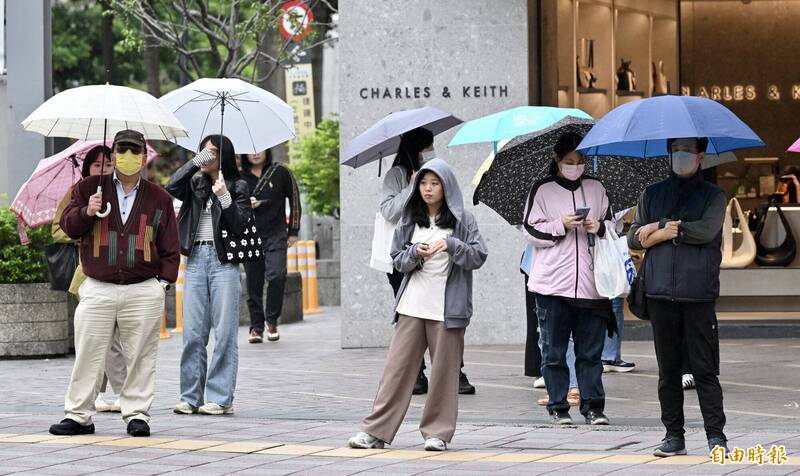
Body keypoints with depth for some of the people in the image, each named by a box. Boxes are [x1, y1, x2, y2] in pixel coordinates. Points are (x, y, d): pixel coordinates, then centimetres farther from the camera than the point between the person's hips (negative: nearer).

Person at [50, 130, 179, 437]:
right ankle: (78, 415, 8)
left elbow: (170, 247, 12)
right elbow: (68, 226, 9)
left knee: (140, 357, 2)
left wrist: (163, 282, 2)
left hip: (143, 293, 0)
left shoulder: (159, 199, 11)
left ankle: (137, 413, 11)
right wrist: (86, 212, -10)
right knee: (88, 355, -1)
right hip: (97, 290, 0)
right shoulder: (89, 188, 10)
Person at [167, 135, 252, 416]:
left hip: (224, 261, -3)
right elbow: (172, 187, -6)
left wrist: (224, 198, -15)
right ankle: (190, 397, 6)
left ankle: (220, 398, -2)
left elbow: (239, 226, -4)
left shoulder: (237, 187, 5)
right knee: (192, 332, 2)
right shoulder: (194, 184, 14)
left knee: (224, 332, -4)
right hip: (195, 259, 3)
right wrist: (195, 162, -8)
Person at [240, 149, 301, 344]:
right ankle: (256, 327, 11)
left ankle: (272, 320, -2)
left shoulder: (281, 173, 3)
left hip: (276, 234, -2)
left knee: (276, 275, -19)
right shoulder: (240, 177, 6)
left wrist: (293, 231, 9)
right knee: (254, 283, 1)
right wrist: (245, 205, -12)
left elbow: (294, 200, 11)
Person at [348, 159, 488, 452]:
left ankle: (438, 433, 9)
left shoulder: (462, 220, 2)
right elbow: (398, 260, 11)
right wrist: (415, 252, -10)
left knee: (444, 370, 0)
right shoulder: (410, 220, 11)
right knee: (397, 367, 0)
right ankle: (375, 431, 1)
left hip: (447, 307, -3)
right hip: (412, 304, 3)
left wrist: (451, 245, -18)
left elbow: (479, 257, -3)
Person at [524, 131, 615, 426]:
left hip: (590, 284, 2)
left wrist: (599, 227, -4)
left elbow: (612, 224, 18)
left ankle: (593, 405, 7)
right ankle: (558, 407, 9)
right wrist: (561, 225, -12)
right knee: (554, 351, 2)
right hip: (552, 285, -2)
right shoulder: (542, 190, 3)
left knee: (590, 350, 3)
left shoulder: (596, 189, 12)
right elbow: (531, 230, 1)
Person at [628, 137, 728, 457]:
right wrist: (666, 232, -7)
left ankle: (716, 434, -1)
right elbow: (634, 238, 10)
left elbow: (706, 230, -12)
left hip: (698, 294, -3)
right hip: (660, 293, 3)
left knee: (704, 368, -5)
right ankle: (673, 435, 10)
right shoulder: (652, 194, 17)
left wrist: (661, 228, -5)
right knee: (668, 368, 5)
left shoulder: (713, 196, 6)